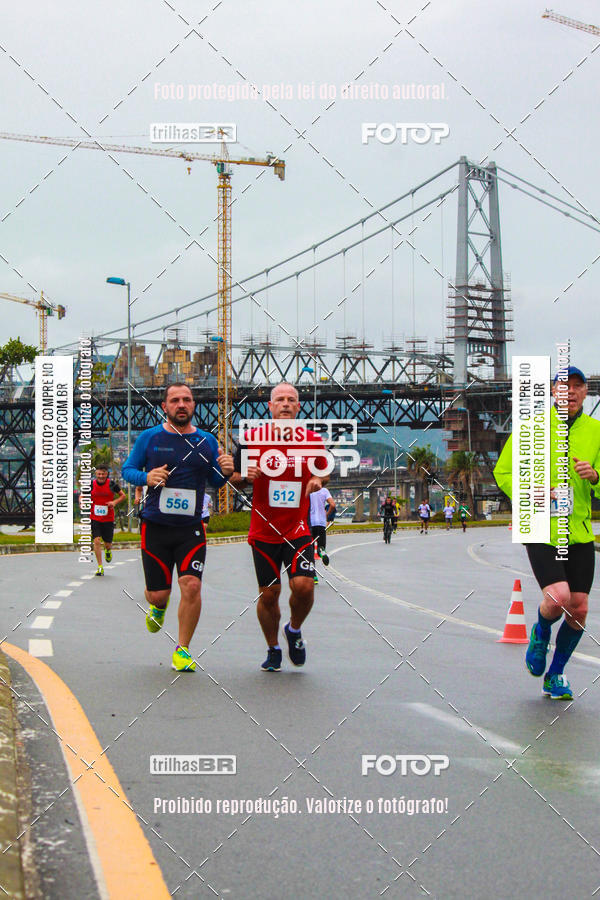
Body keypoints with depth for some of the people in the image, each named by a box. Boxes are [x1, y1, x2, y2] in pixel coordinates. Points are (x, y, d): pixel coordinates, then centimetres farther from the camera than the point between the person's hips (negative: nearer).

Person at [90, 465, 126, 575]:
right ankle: (100, 567, -6)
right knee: (97, 541, -14)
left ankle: (108, 550, 46)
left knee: (108, 544, 6)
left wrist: (114, 502, -10)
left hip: (108, 519, 1)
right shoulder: (91, 484, -3)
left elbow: (123, 496, 7)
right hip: (94, 518, 0)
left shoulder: (112, 484, -4)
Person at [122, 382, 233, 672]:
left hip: (191, 528, 1)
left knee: (192, 586, -14)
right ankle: (158, 607, 43)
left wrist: (225, 472, -8)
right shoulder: (149, 438, 1)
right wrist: (147, 477, -13)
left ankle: (182, 651, 3)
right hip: (155, 526, 0)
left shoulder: (207, 441, 6)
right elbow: (128, 470, 8)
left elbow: (214, 481, 15)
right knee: (158, 593, 3)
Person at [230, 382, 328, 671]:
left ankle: (294, 630, 15)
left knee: (303, 585, -15)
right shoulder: (251, 438, -2)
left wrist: (318, 480, -4)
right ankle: (273, 649, 25)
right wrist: (245, 476, -15)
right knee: (268, 594, 4)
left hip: (299, 528, 0)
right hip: (263, 530, 0)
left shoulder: (313, 441, 1)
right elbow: (234, 477, 8)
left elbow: (324, 472, 19)